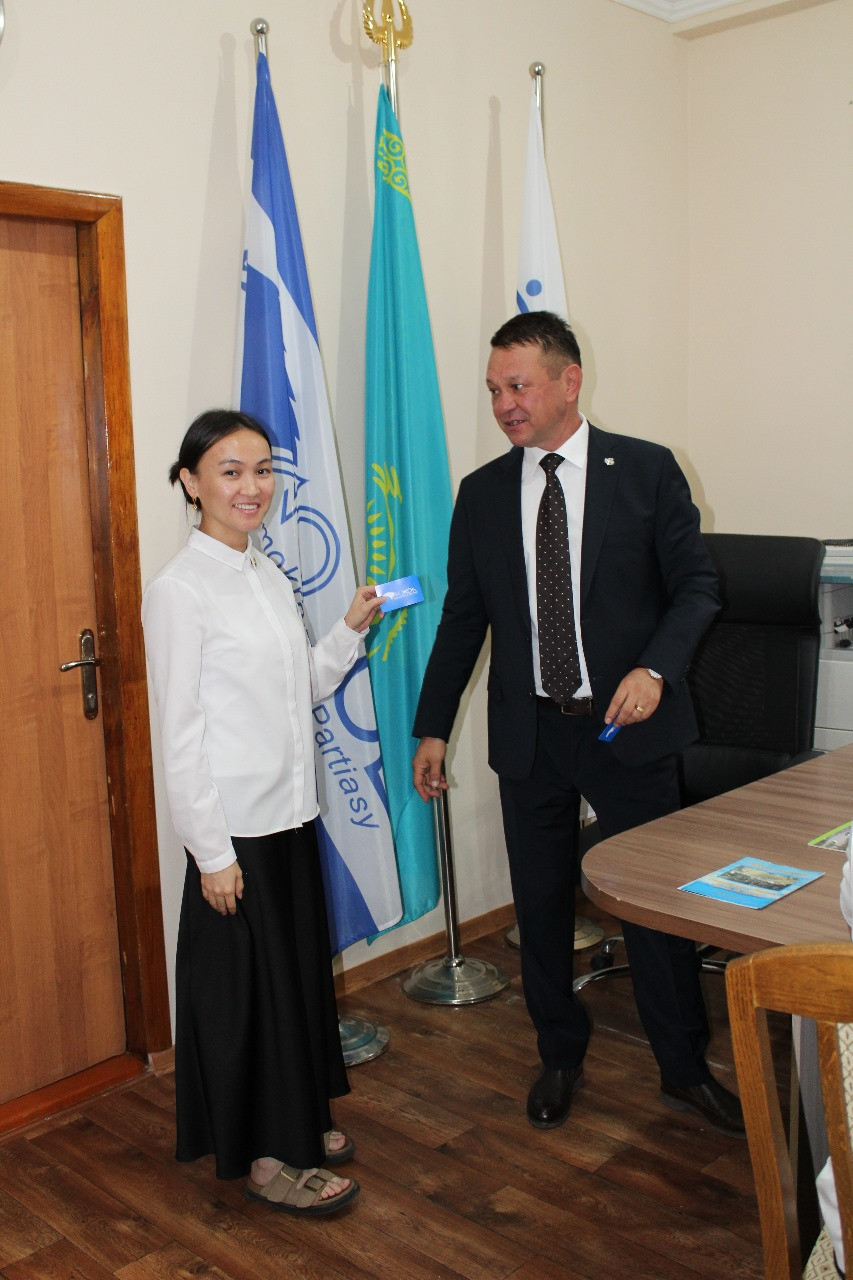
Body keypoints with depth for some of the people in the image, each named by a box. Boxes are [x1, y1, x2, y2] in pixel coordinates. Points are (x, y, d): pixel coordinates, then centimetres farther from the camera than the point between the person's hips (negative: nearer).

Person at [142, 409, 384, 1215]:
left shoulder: (268, 576, 8)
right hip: (236, 824, -8)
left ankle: (294, 1123, 36)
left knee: (298, 968, 18)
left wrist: (351, 630, 1)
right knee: (249, 982, 5)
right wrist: (211, 852, -16)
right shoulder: (179, 590, -15)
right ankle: (265, 1156, 22)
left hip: (290, 813, 8)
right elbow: (179, 732, -16)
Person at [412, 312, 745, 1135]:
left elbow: (695, 584, -1)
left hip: (629, 726, -2)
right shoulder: (482, 494, 5)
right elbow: (462, 618, 8)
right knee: (541, 904, 12)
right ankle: (559, 1057, 33)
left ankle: (684, 1069, 26)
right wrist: (433, 728, 7)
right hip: (529, 731, 3)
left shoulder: (646, 470, -3)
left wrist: (655, 669, -18)